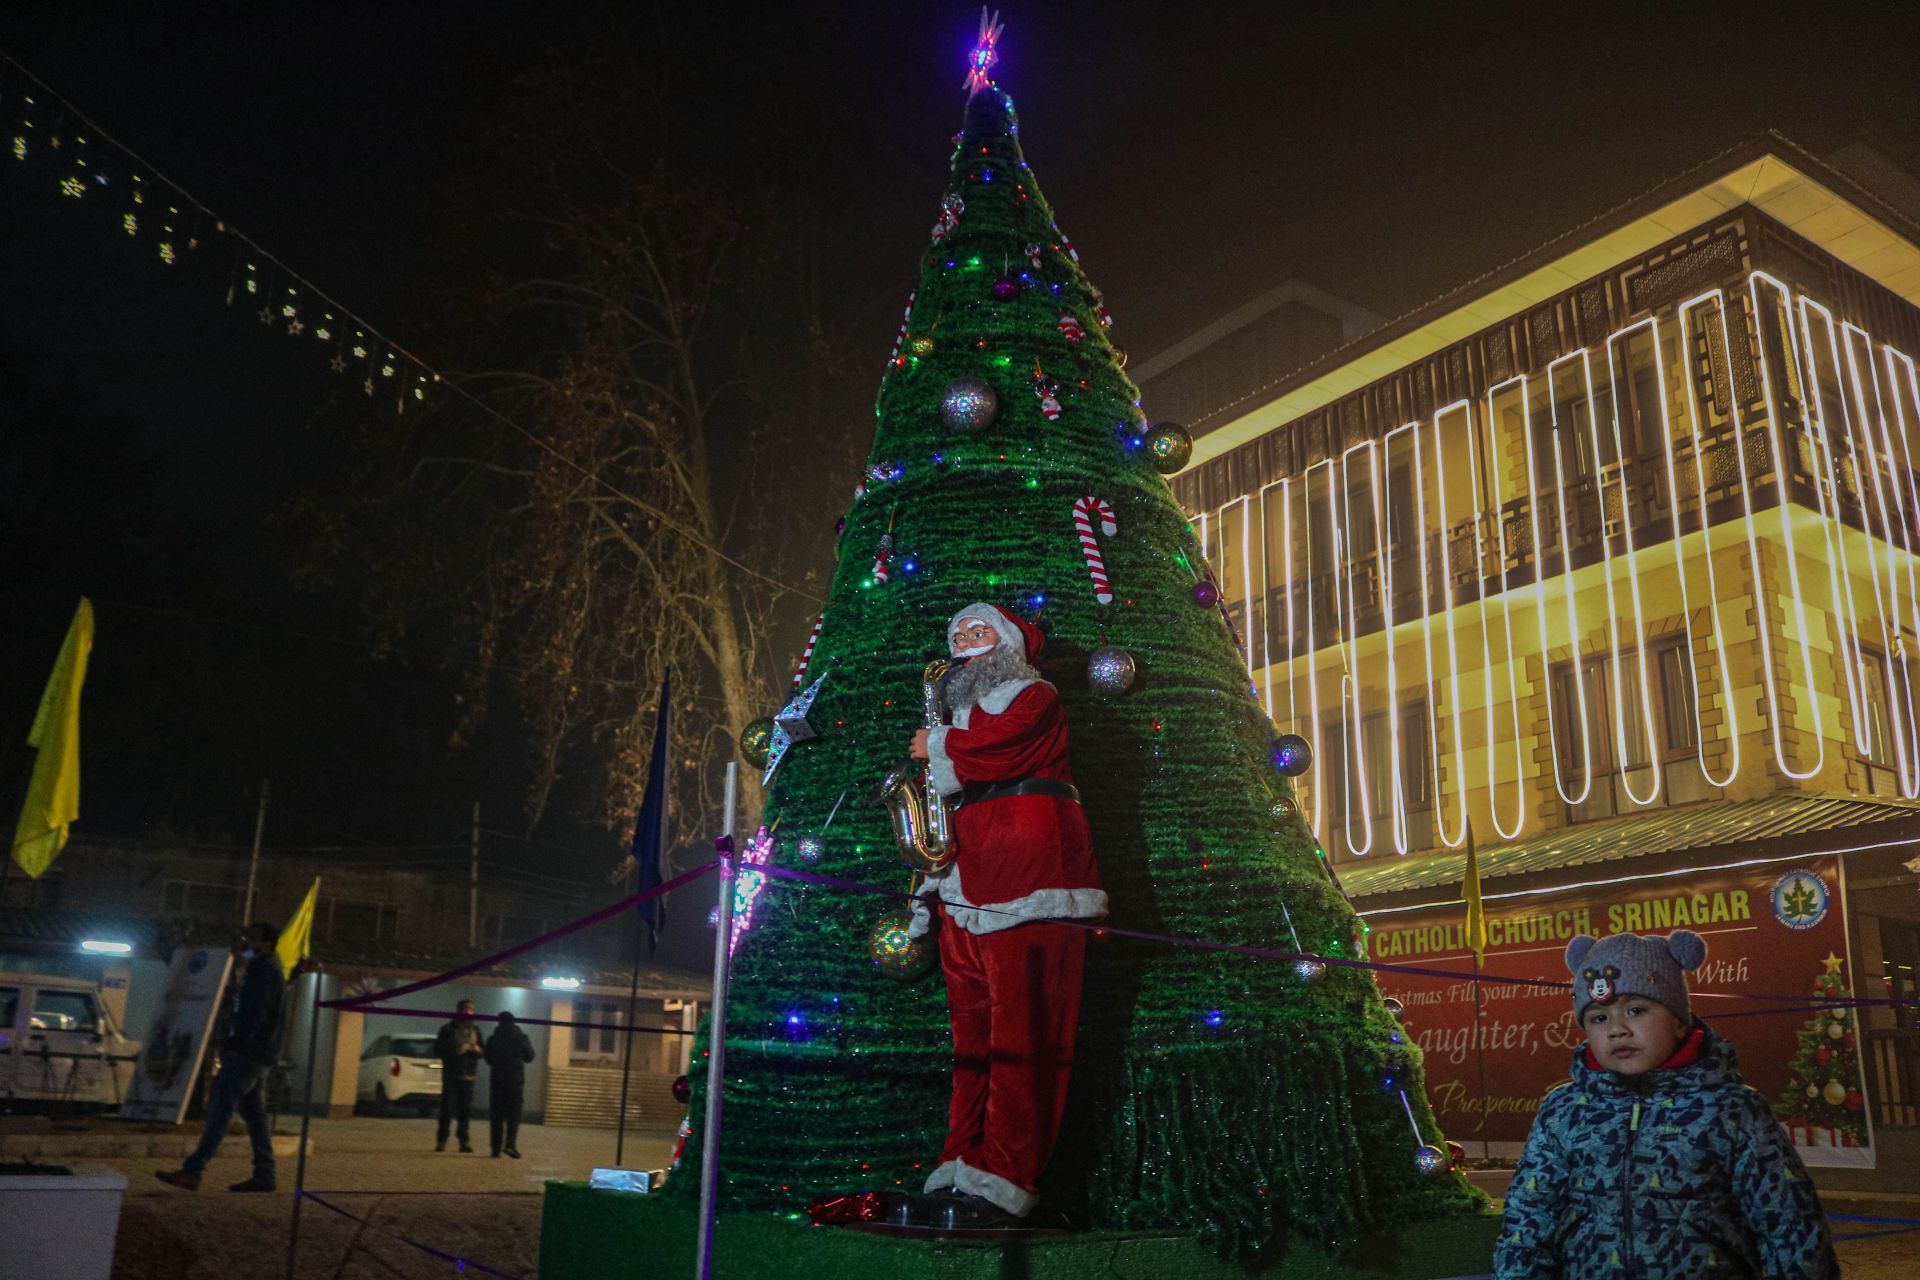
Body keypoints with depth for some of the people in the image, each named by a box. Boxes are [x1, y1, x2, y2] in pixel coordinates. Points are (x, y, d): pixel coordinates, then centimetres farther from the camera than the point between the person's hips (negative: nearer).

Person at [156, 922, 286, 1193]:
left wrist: (236, 1045, -22)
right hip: (257, 1054, 10)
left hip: (248, 1052, -10)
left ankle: (192, 1172, -12)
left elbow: (255, 1013, -20)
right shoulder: (268, 968, 20)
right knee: (253, 1112, 8)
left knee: (220, 1108, -10)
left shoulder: (263, 970, -11)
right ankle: (264, 1175, 9)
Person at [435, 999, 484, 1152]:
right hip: (450, 1074, -3)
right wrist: (455, 1051, -15)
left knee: (465, 1109, 1)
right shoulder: (448, 1029, 3)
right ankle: (441, 1140, 2)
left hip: (468, 1075, 3)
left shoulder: (475, 1030, 13)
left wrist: (477, 1050, -7)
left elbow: (483, 1052, 15)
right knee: (447, 1107, -5)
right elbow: (439, 1048, -1)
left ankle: (464, 1141, 5)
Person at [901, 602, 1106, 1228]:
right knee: (974, 1034, 7)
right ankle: (962, 1170, 9)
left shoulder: (1033, 698, 6)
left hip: (1025, 891, -8)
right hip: (968, 894, 8)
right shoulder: (968, 712, 29)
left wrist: (936, 748, 4)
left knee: (1020, 1037, -10)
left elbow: (993, 750, -14)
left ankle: (1003, 1184, -12)